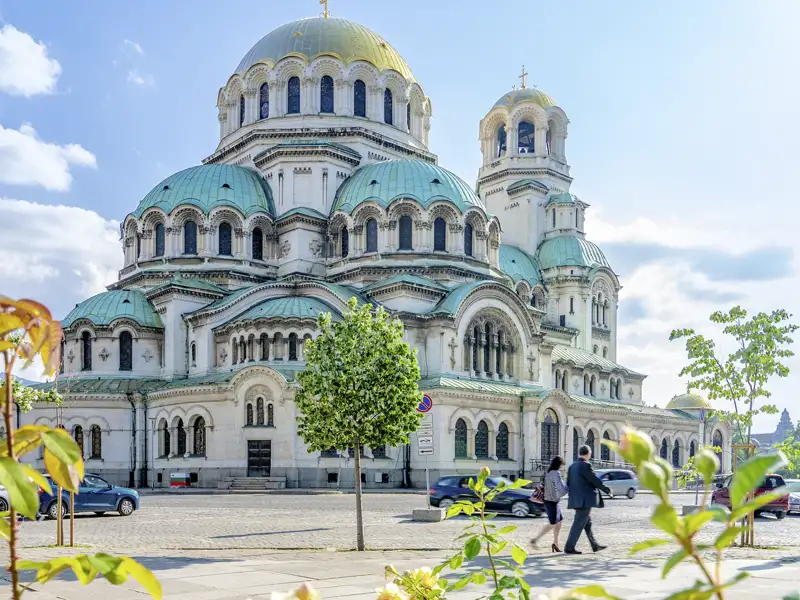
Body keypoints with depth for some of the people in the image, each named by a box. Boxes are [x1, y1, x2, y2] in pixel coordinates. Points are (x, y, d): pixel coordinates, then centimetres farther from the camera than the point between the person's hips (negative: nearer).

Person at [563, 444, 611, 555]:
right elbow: (596, 481, -14)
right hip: (585, 500, -9)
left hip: (577, 500, 9)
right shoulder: (585, 466, -16)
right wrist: (608, 490, -1)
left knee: (587, 523, 18)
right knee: (579, 524, -4)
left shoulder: (572, 466, 9)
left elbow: (568, 483, 14)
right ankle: (569, 548, -2)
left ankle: (595, 546, 27)